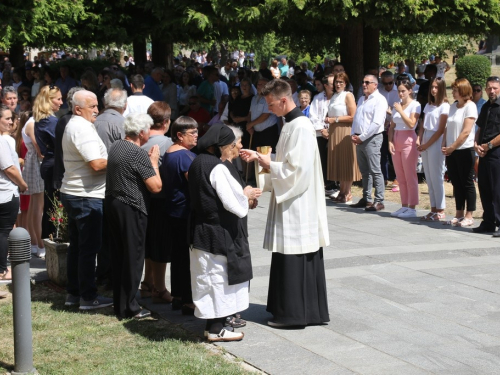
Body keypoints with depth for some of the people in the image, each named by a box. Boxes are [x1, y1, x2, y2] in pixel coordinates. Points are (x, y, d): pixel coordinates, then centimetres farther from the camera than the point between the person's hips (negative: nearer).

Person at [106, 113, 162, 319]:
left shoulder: (115, 146, 9)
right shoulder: (139, 154, -18)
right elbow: (156, 186, -18)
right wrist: (154, 162, -6)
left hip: (112, 203, 9)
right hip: (132, 209, -9)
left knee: (118, 256, 14)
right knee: (133, 258, 0)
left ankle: (119, 303, 22)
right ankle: (128, 308, 4)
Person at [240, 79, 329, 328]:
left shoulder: (301, 128, -18)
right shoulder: (291, 124, 13)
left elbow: (297, 169, -23)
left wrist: (270, 165, -12)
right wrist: (259, 157, 11)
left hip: (297, 206, -10)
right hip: (291, 202, 10)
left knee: (292, 259, -3)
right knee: (303, 258, 13)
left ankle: (293, 313, 5)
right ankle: (309, 310, 20)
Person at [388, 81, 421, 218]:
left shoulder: (415, 105, -5)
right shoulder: (396, 105, 14)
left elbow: (411, 124, -17)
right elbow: (392, 126, 14)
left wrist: (400, 110, -15)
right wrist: (390, 141, 1)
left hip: (408, 141, -7)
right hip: (396, 141, 7)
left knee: (410, 176, -6)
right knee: (400, 177, 9)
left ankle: (412, 208, -4)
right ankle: (404, 206, 15)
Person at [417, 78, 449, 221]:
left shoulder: (444, 106, -7)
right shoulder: (428, 105, 16)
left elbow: (441, 130, -11)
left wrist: (427, 144, -11)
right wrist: (419, 140, 0)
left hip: (436, 143, -7)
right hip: (425, 143, 7)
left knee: (436, 177, -6)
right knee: (429, 178, 7)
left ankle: (440, 210, -1)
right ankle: (433, 209, 11)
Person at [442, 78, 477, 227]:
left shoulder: (470, 106, -9)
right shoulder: (453, 106, 13)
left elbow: (466, 132, -15)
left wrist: (452, 147, -13)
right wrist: (445, 146, 2)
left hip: (465, 150, -7)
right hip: (451, 151, 7)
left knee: (467, 183, -1)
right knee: (456, 183, 11)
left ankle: (469, 216, 4)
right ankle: (459, 214, 18)